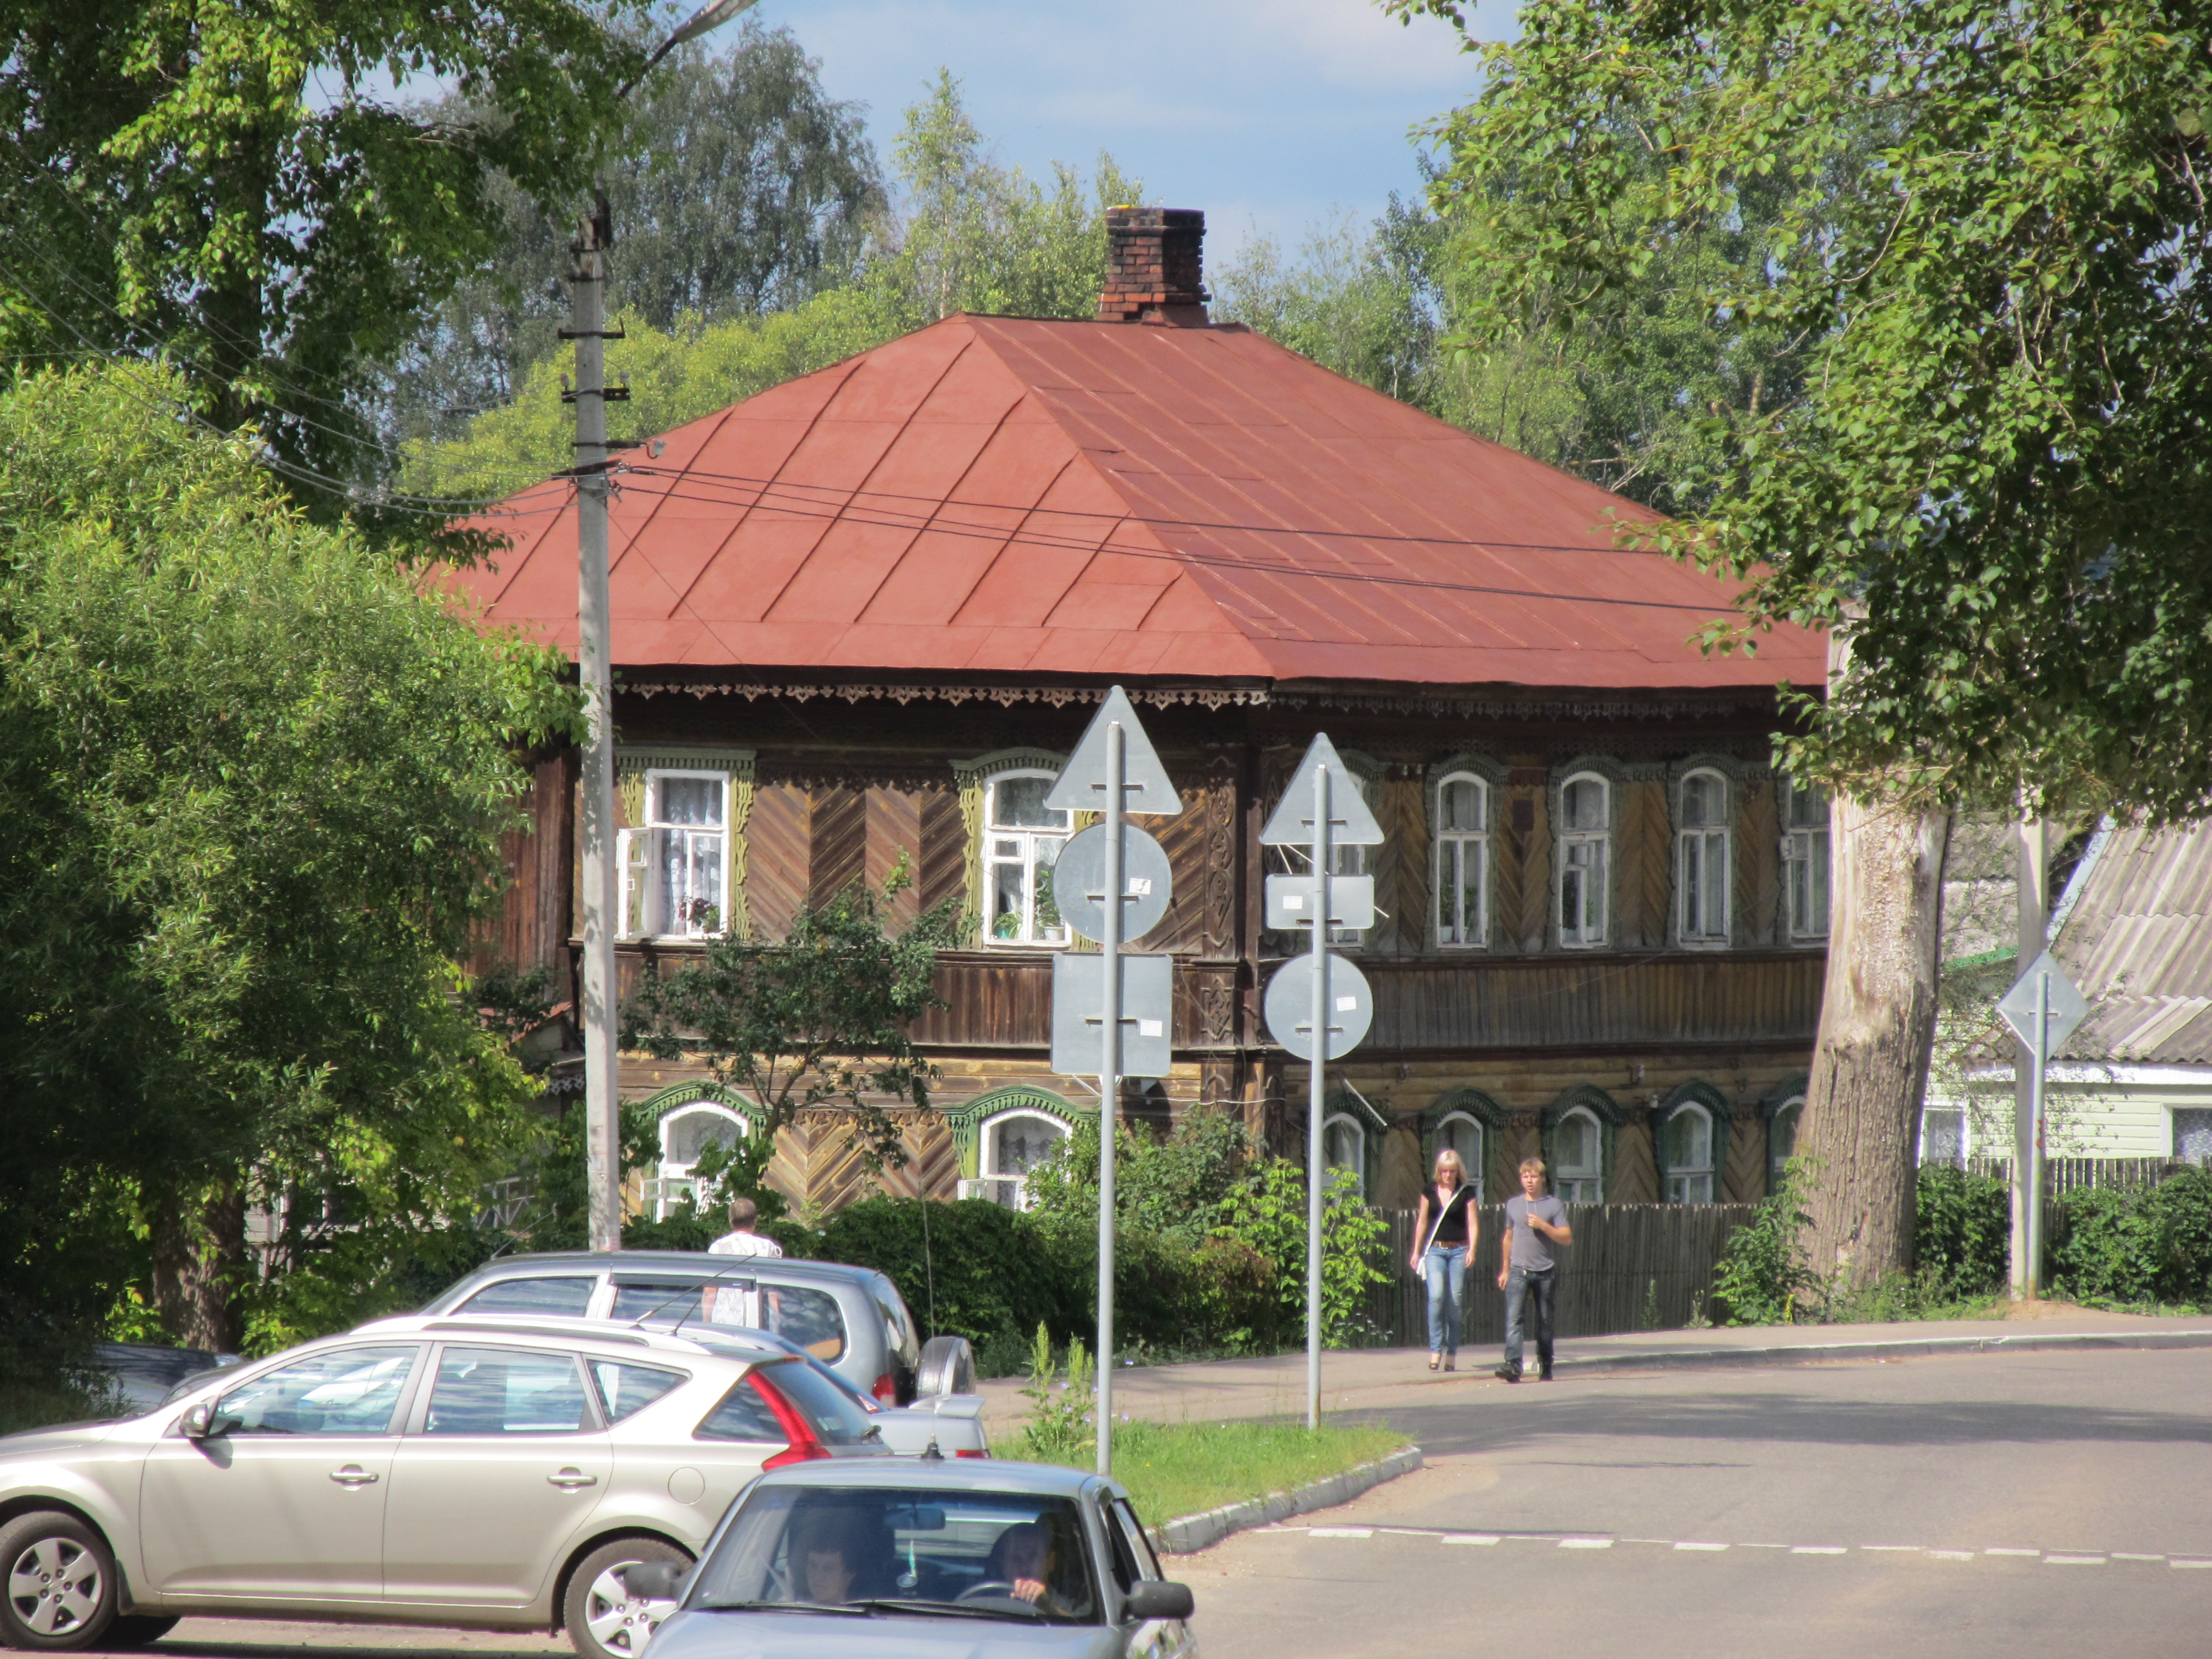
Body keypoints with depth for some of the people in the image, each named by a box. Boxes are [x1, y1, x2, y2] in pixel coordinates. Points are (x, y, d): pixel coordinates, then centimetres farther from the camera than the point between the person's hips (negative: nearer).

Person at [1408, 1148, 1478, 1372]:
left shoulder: (1466, 1193, 2)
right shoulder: (1429, 1191, 6)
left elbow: (1473, 1223, 0)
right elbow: (1422, 1222, 13)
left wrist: (1471, 1249, -14)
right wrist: (1416, 1251, 12)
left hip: (1458, 1251, 0)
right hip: (1435, 1250, 0)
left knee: (1455, 1301, -1)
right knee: (1436, 1296, -17)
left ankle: (1452, 1353, 6)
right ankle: (1436, 1349, -15)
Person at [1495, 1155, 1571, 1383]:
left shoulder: (1554, 1206, 2)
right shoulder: (1513, 1205, 12)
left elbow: (1567, 1238, -2)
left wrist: (1543, 1226, -14)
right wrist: (1504, 1270, 20)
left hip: (1545, 1272, -1)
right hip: (1518, 1271, 1)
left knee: (1545, 1323, 7)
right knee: (1513, 1318, -15)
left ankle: (1545, 1368, 19)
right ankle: (1513, 1366, -25)